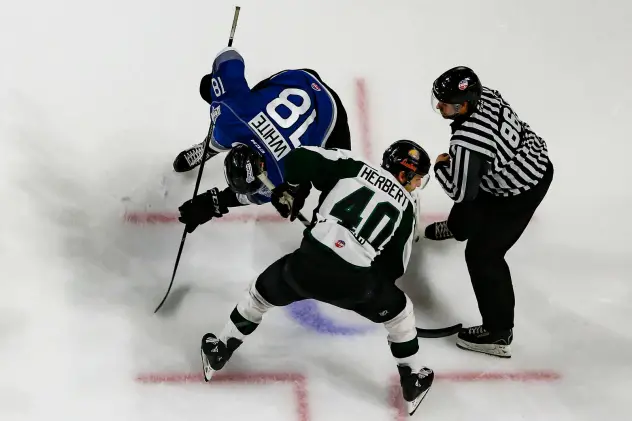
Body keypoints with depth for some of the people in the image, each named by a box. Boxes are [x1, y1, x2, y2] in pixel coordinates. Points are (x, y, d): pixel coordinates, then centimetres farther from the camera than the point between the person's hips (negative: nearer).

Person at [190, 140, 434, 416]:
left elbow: (300, 158, 3)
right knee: (398, 310, 28)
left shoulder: (352, 166, 14)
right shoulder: (406, 208, 15)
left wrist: (289, 191, 20)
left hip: (308, 262, 1)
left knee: (263, 291, 31)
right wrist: (373, 284, 38)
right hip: (354, 280, -1)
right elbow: (394, 267, 19)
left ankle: (218, 351, 42)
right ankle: (413, 381, 37)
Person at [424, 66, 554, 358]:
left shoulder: (467, 140, -37)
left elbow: (460, 192, -27)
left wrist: (441, 166, -10)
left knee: (482, 253, -4)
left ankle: (498, 333, 3)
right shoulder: (483, 95, -12)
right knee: (473, 188, 35)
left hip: (521, 190, -10)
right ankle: (458, 227, 70)